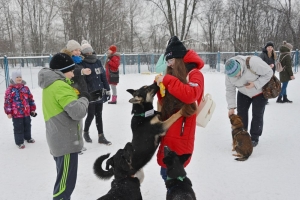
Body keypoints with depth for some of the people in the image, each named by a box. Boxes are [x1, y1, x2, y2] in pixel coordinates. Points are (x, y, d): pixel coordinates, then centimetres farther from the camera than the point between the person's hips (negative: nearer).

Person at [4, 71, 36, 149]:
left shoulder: (25, 88, 5)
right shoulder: (10, 89, -10)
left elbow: (31, 99, 12)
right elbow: (7, 101, -10)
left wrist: (33, 109, 13)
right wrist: (8, 112, -11)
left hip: (27, 112, 5)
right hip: (16, 114, -5)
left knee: (27, 126, 19)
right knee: (18, 128, 4)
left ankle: (28, 137, 40)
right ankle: (19, 142, 17)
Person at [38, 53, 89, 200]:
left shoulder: (51, 85, 12)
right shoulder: (60, 86, -20)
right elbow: (77, 112, -26)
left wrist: (80, 98, 3)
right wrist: (84, 98, -8)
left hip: (59, 140, 10)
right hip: (66, 141, -10)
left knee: (64, 179, 23)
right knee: (66, 182, -1)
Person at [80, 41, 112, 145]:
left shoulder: (98, 62, 7)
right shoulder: (82, 64, -10)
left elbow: (103, 76, 11)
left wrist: (107, 90, 10)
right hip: (90, 95, -5)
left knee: (99, 115, 12)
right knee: (91, 115, 3)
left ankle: (101, 136, 20)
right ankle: (86, 132, 29)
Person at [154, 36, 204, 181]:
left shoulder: (194, 74, -6)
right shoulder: (174, 74, 16)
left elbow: (190, 94, -27)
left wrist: (167, 80, -21)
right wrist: (161, 87, -2)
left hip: (181, 134, -7)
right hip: (169, 133, 8)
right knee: (166, 171, 13)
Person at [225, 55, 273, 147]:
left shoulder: (252, 62, -40)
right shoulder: (229, 74, -24)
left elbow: (269, 72, -28)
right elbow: (230, 90, -13)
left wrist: (256, 84, -36)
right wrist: (231, 107, -16)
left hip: (260, 92, -3)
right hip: (243, 94, 4)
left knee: (257, 115, -2)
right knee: (241, 113, 3)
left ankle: (254, 138, 13)